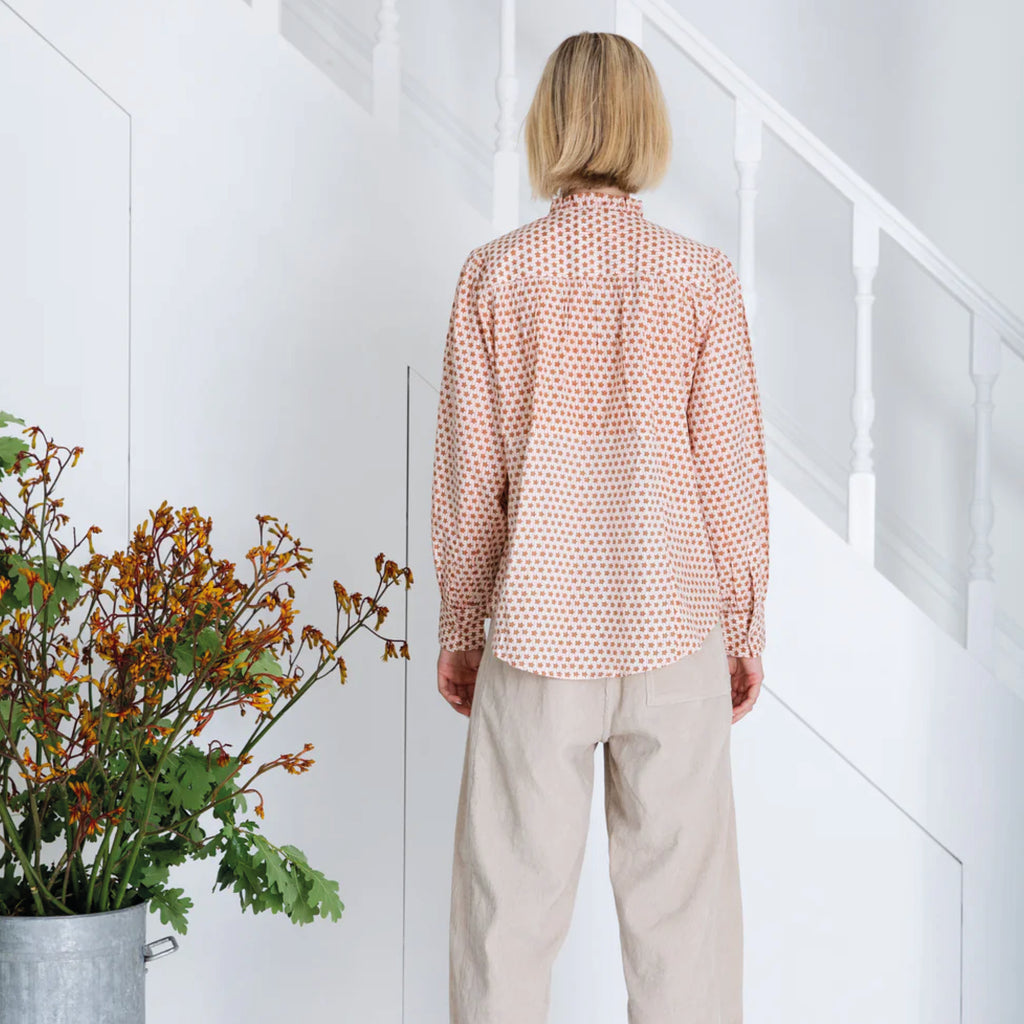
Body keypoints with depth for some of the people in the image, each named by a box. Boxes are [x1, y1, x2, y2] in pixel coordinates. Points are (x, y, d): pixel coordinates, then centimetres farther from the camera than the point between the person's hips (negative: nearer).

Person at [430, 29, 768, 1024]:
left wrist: (459, 628, 10)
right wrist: (745, 627, 10)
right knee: (680, 893, 10)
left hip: (537, 630, 0)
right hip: (672, 624, 0)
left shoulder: (495, 275, -4)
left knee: (510, 895, 9)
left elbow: (469, 474, 0)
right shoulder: (701, 277, -4)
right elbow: (730, 469, -1)